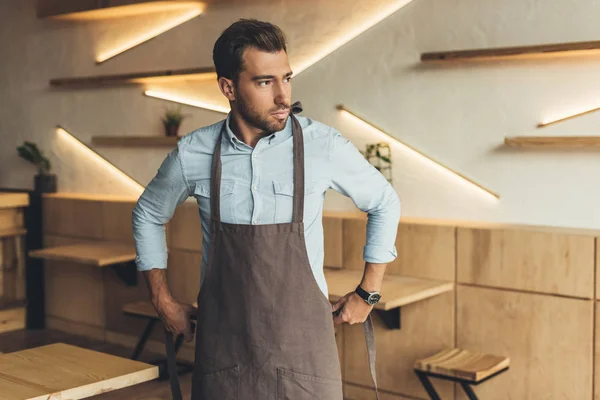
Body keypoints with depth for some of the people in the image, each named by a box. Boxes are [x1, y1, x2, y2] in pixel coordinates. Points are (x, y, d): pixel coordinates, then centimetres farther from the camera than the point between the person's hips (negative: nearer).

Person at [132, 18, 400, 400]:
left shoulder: (322, 145, -9)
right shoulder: (193, 154, -5)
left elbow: (384, 203, 7)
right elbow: (147, 215, 14)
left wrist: (367, 294, 7)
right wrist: (163, 301, 12)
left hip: (304, 344, -1)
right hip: (222, 343, 1)